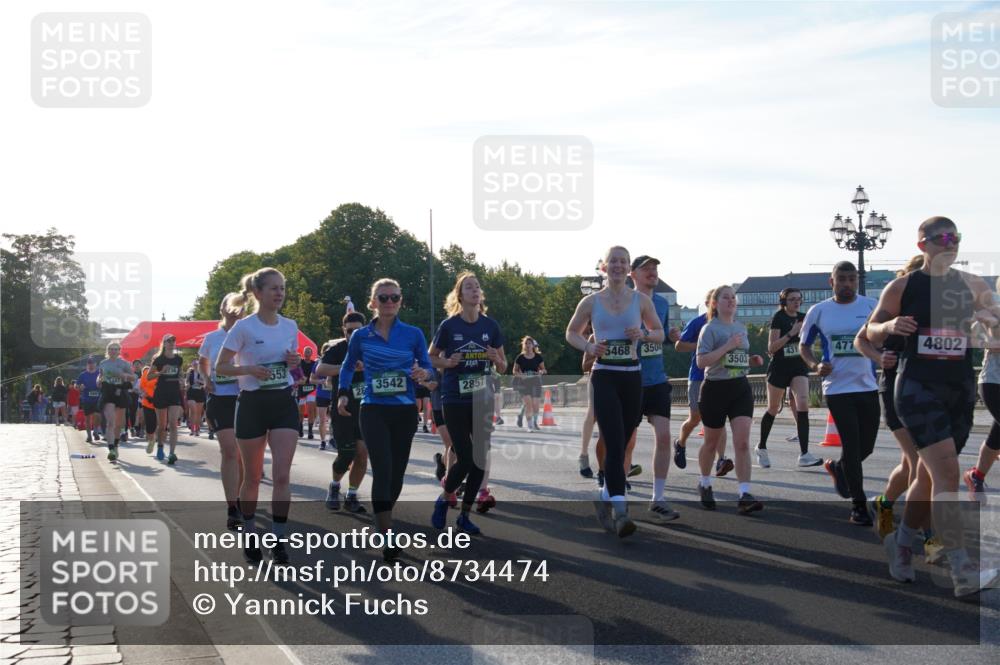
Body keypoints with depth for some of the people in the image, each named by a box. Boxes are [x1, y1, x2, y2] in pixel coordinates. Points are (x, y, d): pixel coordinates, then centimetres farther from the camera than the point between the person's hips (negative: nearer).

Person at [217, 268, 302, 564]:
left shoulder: (290, 326, 6)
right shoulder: (244, 327, -8)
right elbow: (220, 367, -6)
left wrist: (294, 362, -4)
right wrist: (250, 369, -22)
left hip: (284, 403, 3)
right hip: (252, 404, -3)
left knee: (282, 475, -8)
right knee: (253, 477, 7)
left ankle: (278, 540, -3)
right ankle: (250, 536, 23)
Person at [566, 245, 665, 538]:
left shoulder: (641, 300, 5)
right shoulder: (591, 302, 2)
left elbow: (660, 333, 13)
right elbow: (571, 333, 13)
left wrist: (643, 334, -9)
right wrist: (588, 346, -7)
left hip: (632, 377, 3)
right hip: (604, 376, -3)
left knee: (621, 445, 11)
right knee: (615, 444, -17)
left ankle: (605, 497, 32)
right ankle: (621, 512, -22)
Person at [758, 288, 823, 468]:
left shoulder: (803, 317, 6)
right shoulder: (778, 318, -9)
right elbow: (771, 348, -15)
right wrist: (791, 333, -23)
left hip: (799, 367, 4)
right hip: (779, 367, -4)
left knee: (803, 403, -15)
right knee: (773, 409, 9)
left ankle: (804, 454, -18)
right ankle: (761, 448, 31)